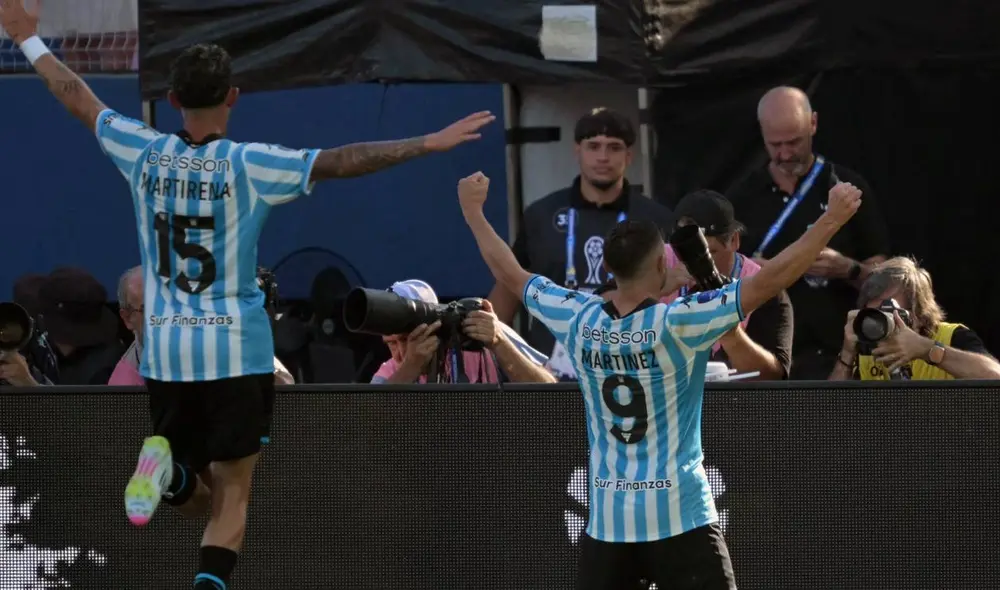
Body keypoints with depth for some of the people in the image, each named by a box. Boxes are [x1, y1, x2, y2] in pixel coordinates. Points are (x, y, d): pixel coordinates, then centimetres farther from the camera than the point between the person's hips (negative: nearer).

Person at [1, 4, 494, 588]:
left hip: (164, 348, 4)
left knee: (200, 495, 17)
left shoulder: (146, 153, -1)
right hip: (236, 348, -4)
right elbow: (339, 162, -18)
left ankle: (169, 470, -16)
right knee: (233, 495, 1)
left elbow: (81, 102, 13)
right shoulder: (248, 165, -12)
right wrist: (427, 144, -17)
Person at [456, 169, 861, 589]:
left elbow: (509, 274, 15)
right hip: (679, 519, -5)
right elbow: (769, 281, -16)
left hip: (606, 520, 5)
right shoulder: (678, 323, -13)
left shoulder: (578, 320, 0)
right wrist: (833, 218, -13)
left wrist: (473, 212, 30)